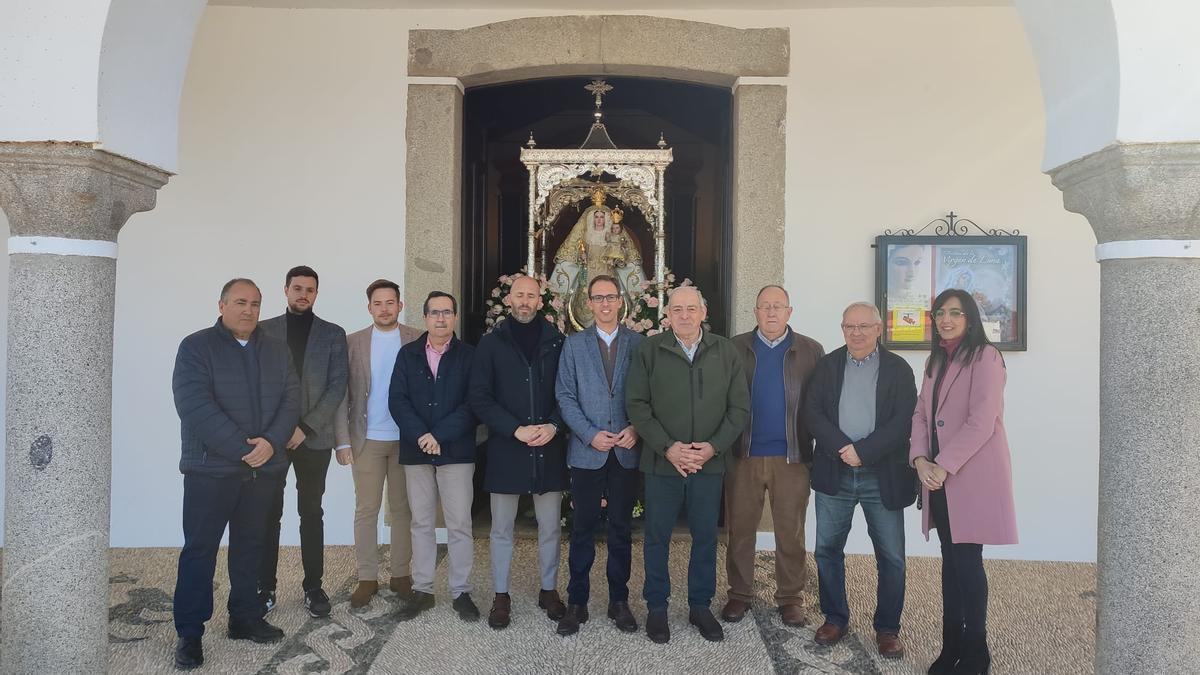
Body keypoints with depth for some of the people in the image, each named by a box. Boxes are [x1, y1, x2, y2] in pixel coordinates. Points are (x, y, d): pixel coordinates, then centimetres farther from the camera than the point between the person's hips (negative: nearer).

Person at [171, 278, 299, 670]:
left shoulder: (276, 350, 10)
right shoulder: (196, 347, -5)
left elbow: (291, 399, 4)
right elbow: (196, 407, -16)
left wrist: (271, 442, -14)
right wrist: (243, 449, -19)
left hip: (263, 469, 5)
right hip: (210, 469, -4)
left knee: (250, 546, 13)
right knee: (200, 549, 1)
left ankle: (245, 618, 25)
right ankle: (189, 633, 11)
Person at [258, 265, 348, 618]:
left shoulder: (333, 334, 5)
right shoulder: (265, 330, 7)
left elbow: (337, 386, -1)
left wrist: (306, 427, -10)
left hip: (313, 437, 0)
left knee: (311, 513, 5)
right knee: (269, 513, 4)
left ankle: (313, 586, 13)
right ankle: (265, 587, 14)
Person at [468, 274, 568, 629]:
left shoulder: (557, 342, 4)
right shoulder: (491, 343, 2)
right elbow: (479, 398, -3)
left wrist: (553, 426, -13)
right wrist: (516, 430, -13)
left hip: (548, 449, 1)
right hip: (505, 449, -1)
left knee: (550, 527, 10)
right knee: (502, 529, 9)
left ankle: (549, 590, 27)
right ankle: (501, 596, 22)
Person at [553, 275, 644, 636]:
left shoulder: (638, 343, 4)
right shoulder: (574, 344, 5)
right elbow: (565, 396, 0)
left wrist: (636, 428, -12)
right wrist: (590, 434, -10)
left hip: (627, 452, 1)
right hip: (586, 451, 0)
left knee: (621, 528, 9)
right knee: (583, 529, 5)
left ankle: (618, 600, 22)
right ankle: (577, 602, 16)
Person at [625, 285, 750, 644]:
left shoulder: (726, 352, 3)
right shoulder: (649, 351, -2)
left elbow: (740, 407, 3)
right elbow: (636, 405, -6)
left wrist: (714, 446, -10)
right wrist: (667, 448, -14)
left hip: (709, 463, 2)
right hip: (662, 462, -1)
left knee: (705, 537, 11)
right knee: (657, 537, 8)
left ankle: (700, 606, 28)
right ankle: (656, 607, 23)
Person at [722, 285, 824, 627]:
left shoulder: (810, 351, 4)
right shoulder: (735, 348, 4)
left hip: (792, 457, 0)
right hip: (743, 455, 0)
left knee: (791, 532, 8)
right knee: (740, 528, 8)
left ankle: (790, 597, 22)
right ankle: (740, 594, 22)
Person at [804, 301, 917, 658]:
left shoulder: (898, 369, 1)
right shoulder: (827, 365, 7)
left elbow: (903, 421, -8)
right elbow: (812, 412, -2)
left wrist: (863, 451, -17)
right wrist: (842, 449, -16)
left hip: (883, 476, -2)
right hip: (834, 473, 2)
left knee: (891, 557, 4)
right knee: (827, 549, 8)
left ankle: (887, 628, 20)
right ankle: (835, 617, 25)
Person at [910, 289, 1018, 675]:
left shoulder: (985, 356, -8)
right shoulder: (935, 361, 16)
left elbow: (982, 421, -16)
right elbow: (921, 414, 11)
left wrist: (944, 465, -17)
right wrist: (920, 459, -5)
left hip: (972, 476, -7)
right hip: (939, 475, 7)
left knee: (967, 561, -2)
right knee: (950, 561, 11)